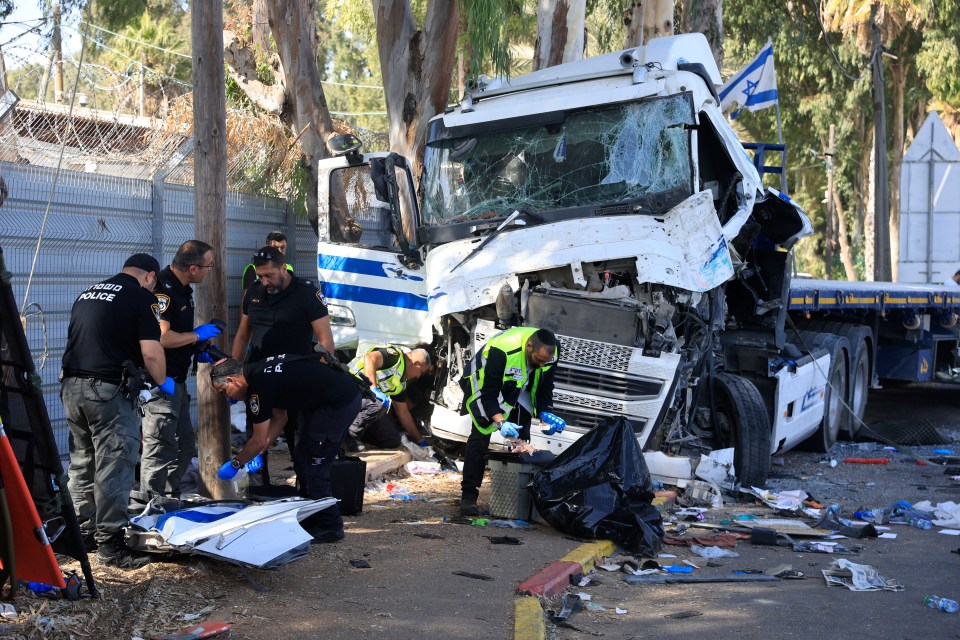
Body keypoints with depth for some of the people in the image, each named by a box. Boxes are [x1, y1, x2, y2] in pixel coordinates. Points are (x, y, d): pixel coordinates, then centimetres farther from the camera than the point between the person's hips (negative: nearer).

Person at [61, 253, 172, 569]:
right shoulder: (142, 297, -5)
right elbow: (151, 353, -12)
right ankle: (110, 543, 0)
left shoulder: (87, 294, 17)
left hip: (72, 387, 8)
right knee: (113, 468, -2)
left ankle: (83, 534, 26)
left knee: (81, 465, 16)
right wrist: (163, 382, 5)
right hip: (109, 391, -7)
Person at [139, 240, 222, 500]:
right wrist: (197, 335, -15)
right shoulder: (163, 289, -20)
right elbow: (161, 337, -29)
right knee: (160, 449, -7)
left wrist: (197, 350, 10)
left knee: (184, 447, 18)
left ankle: (169, 499, 29)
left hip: (177, 381, 11)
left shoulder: (183, 289, 13)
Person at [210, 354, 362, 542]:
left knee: (311, 463, -4)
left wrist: (234, 464, 6)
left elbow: (259, 441, -9)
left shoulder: (260, 386, -17)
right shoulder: (261, 371, 12)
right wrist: (258, 454, 22)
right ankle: (309, 521, 24)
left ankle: (329, 527, 5)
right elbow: (280, 417, 21)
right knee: (304, 459, 16)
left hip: (340, 403, -10)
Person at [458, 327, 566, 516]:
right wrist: (501, 422, -47)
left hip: (518, 390, 6)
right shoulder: (502, 350, -41)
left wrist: (545, 413, -23)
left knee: (522, 439, 1)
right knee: (480, 435, -16)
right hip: (484, 382, -6)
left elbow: (545, 387, -7)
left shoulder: (551, 351, -22)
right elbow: (489, 394, -35)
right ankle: (468, 497, -13)